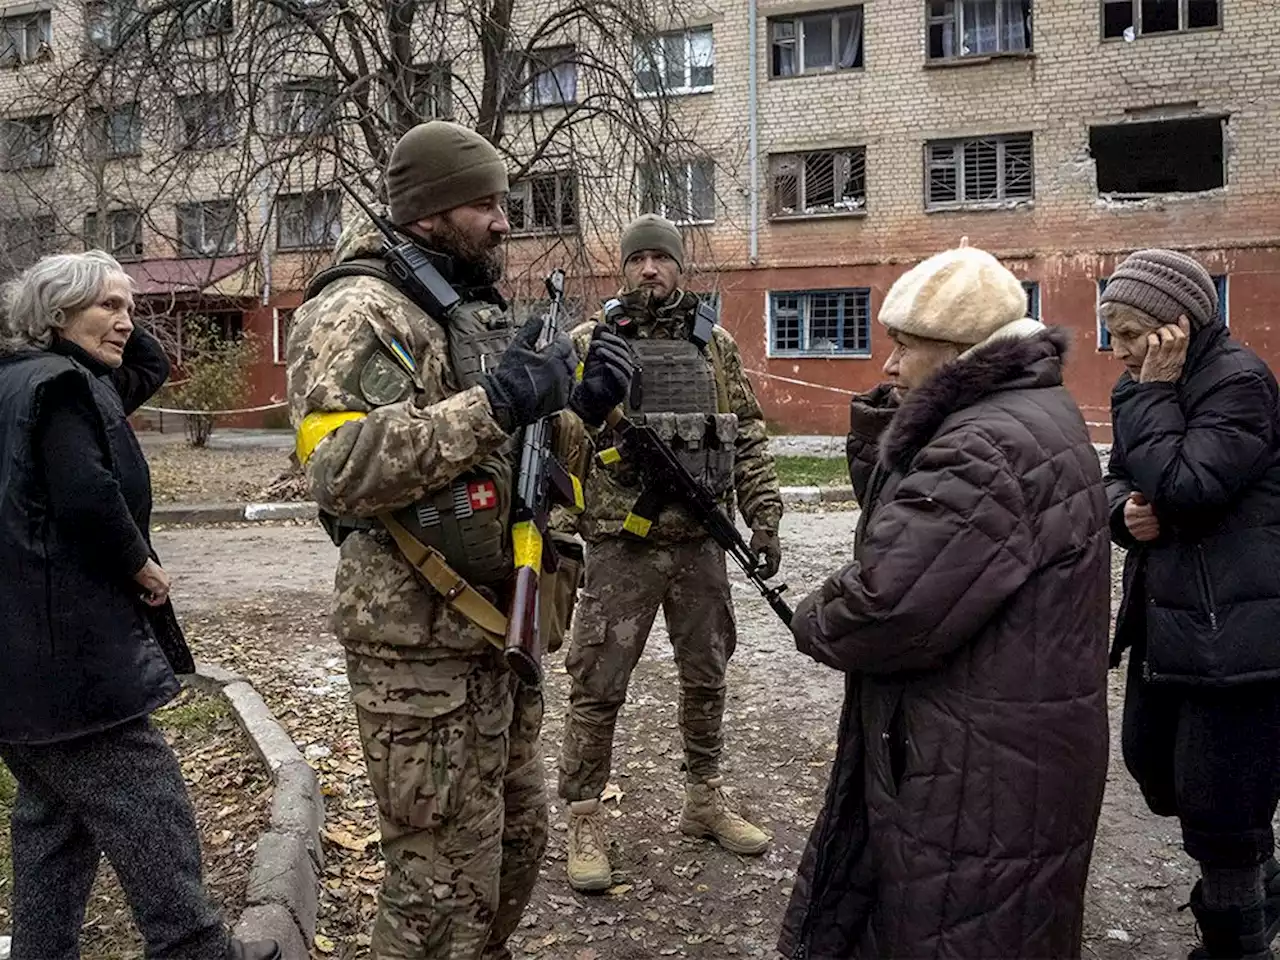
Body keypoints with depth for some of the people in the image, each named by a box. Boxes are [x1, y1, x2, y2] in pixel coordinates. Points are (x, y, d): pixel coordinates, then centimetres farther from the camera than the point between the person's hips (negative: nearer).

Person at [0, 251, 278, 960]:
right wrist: (142, 566, -12)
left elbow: (150, 368, 27)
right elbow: (88, 498, -26)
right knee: (148, 813, -3)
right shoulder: (60, 383, -14)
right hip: (67, 650, -11)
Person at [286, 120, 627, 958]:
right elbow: (343, 470, -26)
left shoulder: (481, 309, 15)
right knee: (448, 887, 1)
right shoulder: (361, 312, -13)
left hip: (498, 628, 9)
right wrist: (493, 405, -28)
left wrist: (578, 405, 3)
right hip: (420, 644, -9)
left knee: (518, 839, 20)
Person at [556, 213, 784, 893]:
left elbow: (749, 439, 10)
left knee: (706, 677, 15)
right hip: (621, 546, -3)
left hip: (701, 543, 4)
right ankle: (584, 821, 14)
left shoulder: (716, 345, 8)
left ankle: (704, 801, 31)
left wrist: (764, 518, 5)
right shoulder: (588, 342, -1)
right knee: (597, 686, 1)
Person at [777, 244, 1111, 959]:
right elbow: (913, 533, 13)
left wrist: (815, 622, -8)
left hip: (983, 776, -10)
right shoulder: (1037, 414, 11)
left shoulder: (988, 451, -24)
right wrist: (880, 443, -2)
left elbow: (888, 609, -28)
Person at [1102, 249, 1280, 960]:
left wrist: (1154, 392, -18)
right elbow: (1117, 479, 14)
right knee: (1153, 767, 21)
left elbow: (1183, 488, -25)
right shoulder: (1152, 384, 11)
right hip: (1167, 622, 9)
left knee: (1218, 810, -1)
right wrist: (1123, 510, -9)